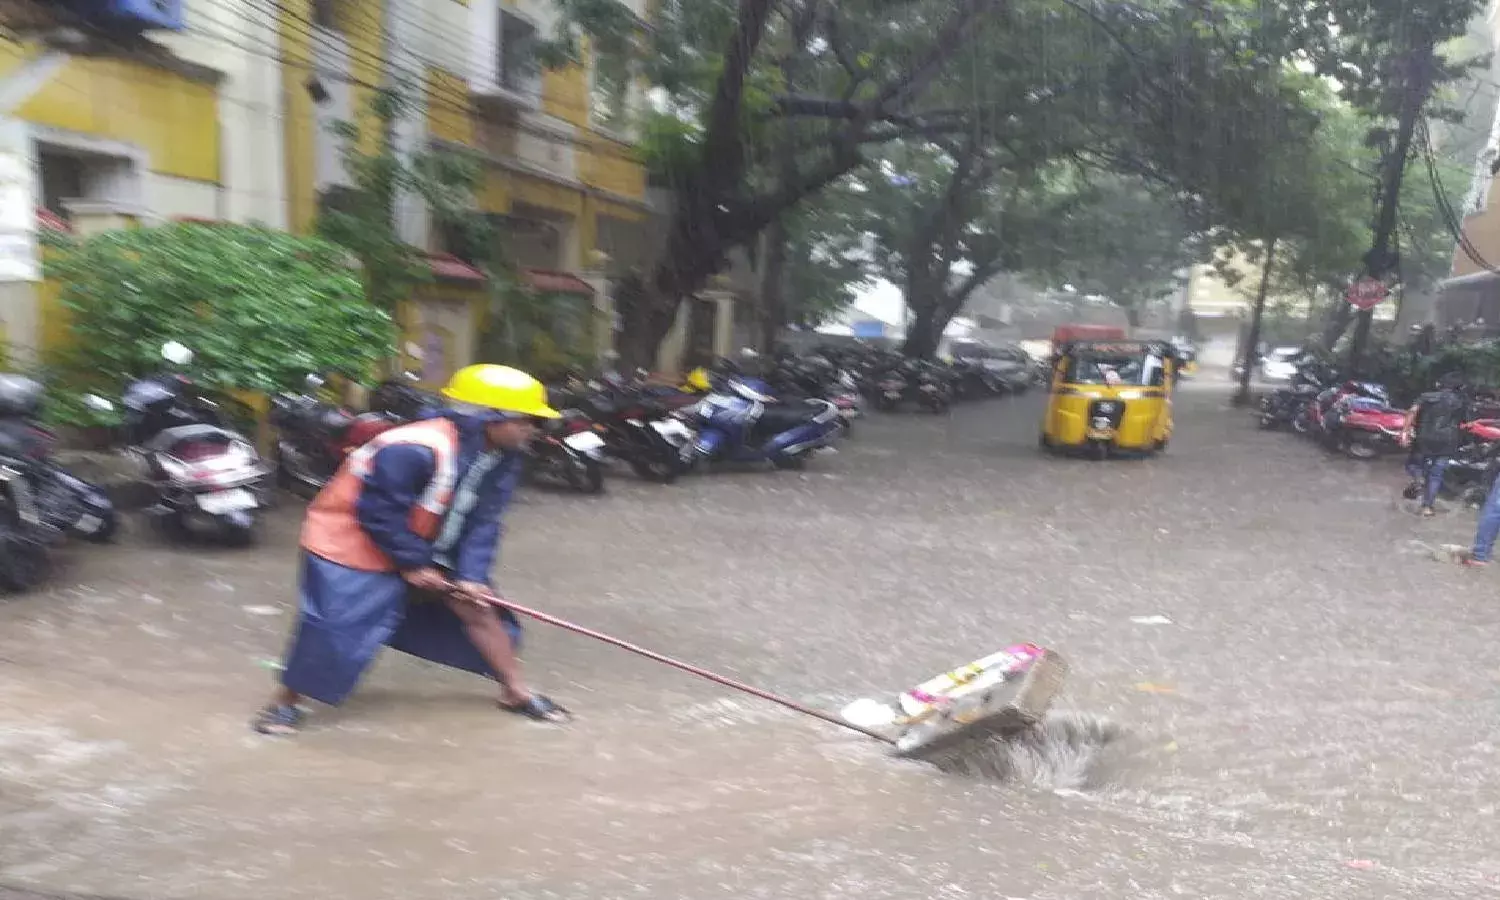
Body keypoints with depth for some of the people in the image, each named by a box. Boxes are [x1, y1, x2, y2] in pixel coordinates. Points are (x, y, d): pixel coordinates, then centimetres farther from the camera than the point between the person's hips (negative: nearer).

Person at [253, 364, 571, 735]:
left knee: (477, 604, 4)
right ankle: (285, 701, 16)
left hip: (419, 547, 8)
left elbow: (480, 522, -5)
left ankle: (516, 691, 17)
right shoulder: (415, 450, -35)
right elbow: (378, 512, -29)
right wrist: (413, 564, -20)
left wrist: (471, 575, -16)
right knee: (337, 628, -11)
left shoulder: (501, 458, -8)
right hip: (350, 541, -8)